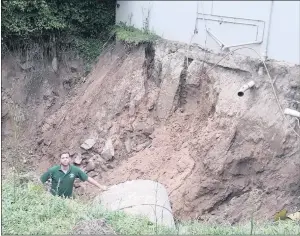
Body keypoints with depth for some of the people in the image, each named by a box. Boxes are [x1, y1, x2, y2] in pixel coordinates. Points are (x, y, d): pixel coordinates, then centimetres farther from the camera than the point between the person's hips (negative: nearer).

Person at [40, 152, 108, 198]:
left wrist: (101, 186, -2)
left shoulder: (75, 170, -11)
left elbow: (88, 178, -4)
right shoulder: (53, 170, -16)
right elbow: (40, 181, -8)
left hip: (68, 198, 2)